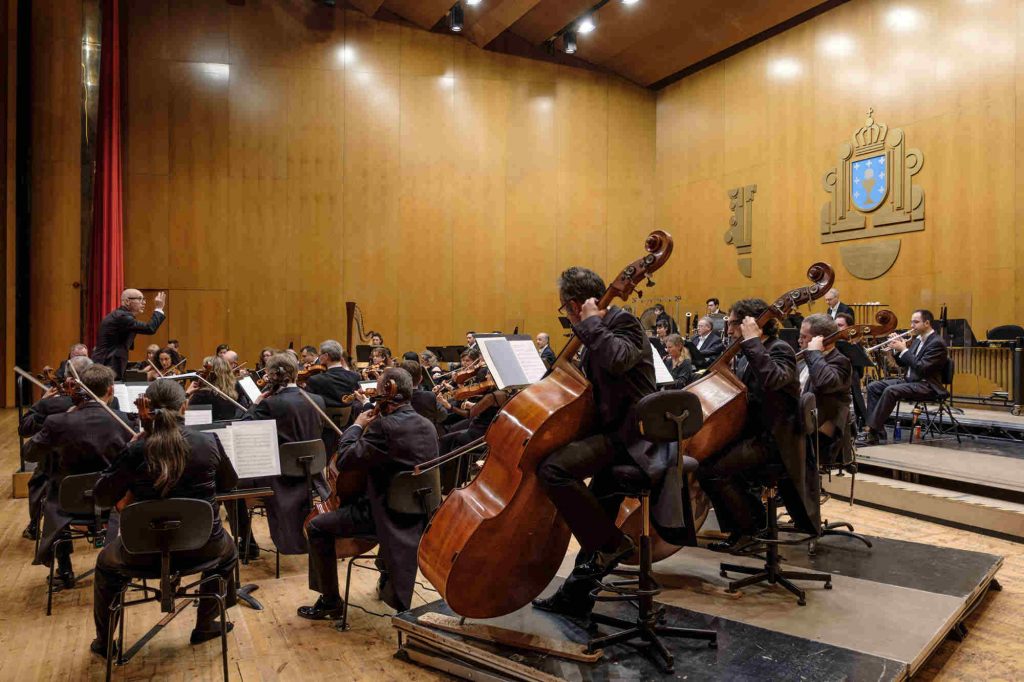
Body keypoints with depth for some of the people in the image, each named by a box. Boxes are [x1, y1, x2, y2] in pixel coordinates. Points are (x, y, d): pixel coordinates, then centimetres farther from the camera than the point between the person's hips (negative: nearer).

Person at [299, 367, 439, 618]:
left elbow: (344, 460, -19)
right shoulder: (427, 426, 3)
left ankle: (330, 602, 11)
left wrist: (357, 426, -5)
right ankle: (387, 582, 49)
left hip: (389, 513, -8)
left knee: (317, 527, 3)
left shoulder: (384, 426, -23)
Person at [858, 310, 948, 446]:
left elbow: (921, 368, -23)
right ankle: (877, 429, -11)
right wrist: (897, 349, 0)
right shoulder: (918, 340, 16)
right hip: (910, 380, 9)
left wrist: (904, 350, -17)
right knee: (873, 387, -5)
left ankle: (872, 432, -28)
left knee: (890, 391, -32)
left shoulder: (937, 343, -12)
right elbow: (903, 364, 17)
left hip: (926, 386, -9)